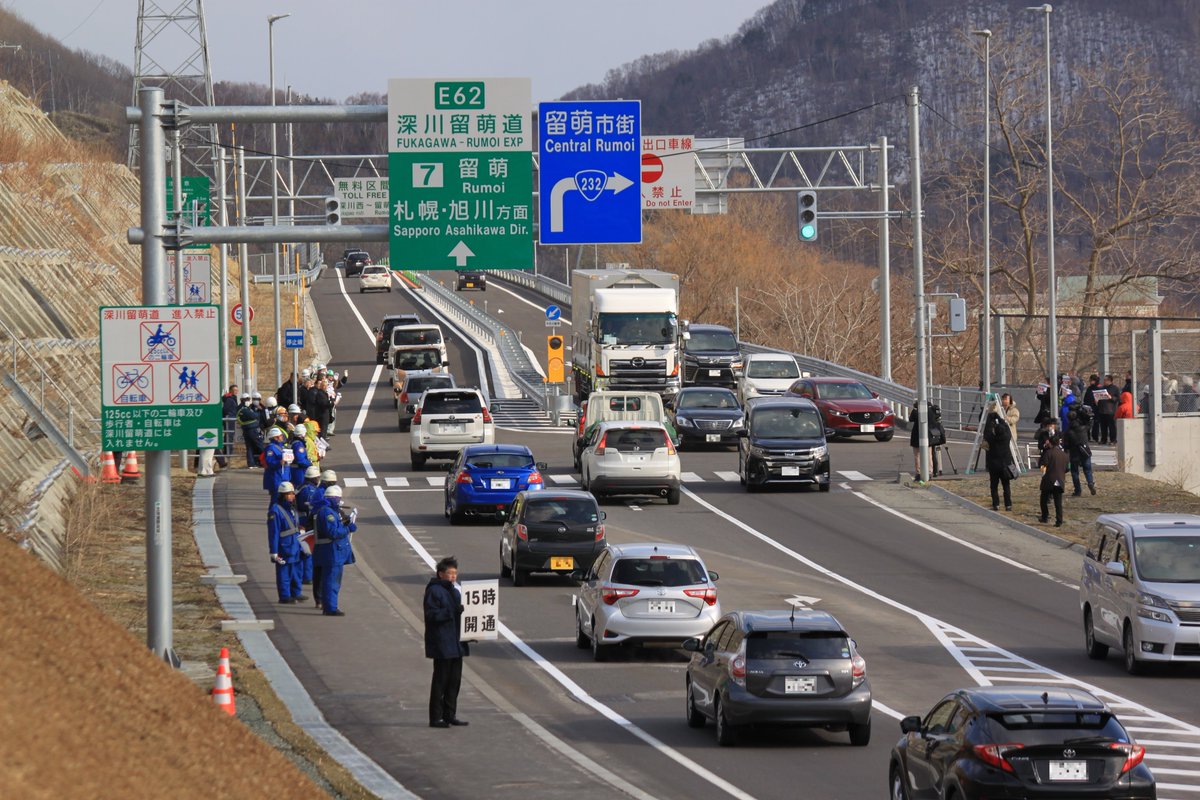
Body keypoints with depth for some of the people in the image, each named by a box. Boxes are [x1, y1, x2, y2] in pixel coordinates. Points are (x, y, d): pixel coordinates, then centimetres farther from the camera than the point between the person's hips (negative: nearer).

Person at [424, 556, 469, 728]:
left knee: (454, 681, 11)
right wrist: (452, 612, -27)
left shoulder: (454, 591, 17)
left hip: (456, 643, 9)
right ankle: (436, 718, -2)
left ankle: (450, 715, 18)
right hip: (441, 644, -9)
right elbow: (431, 615, -19)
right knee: (441, 680, -5)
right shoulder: (434, 591, -10)